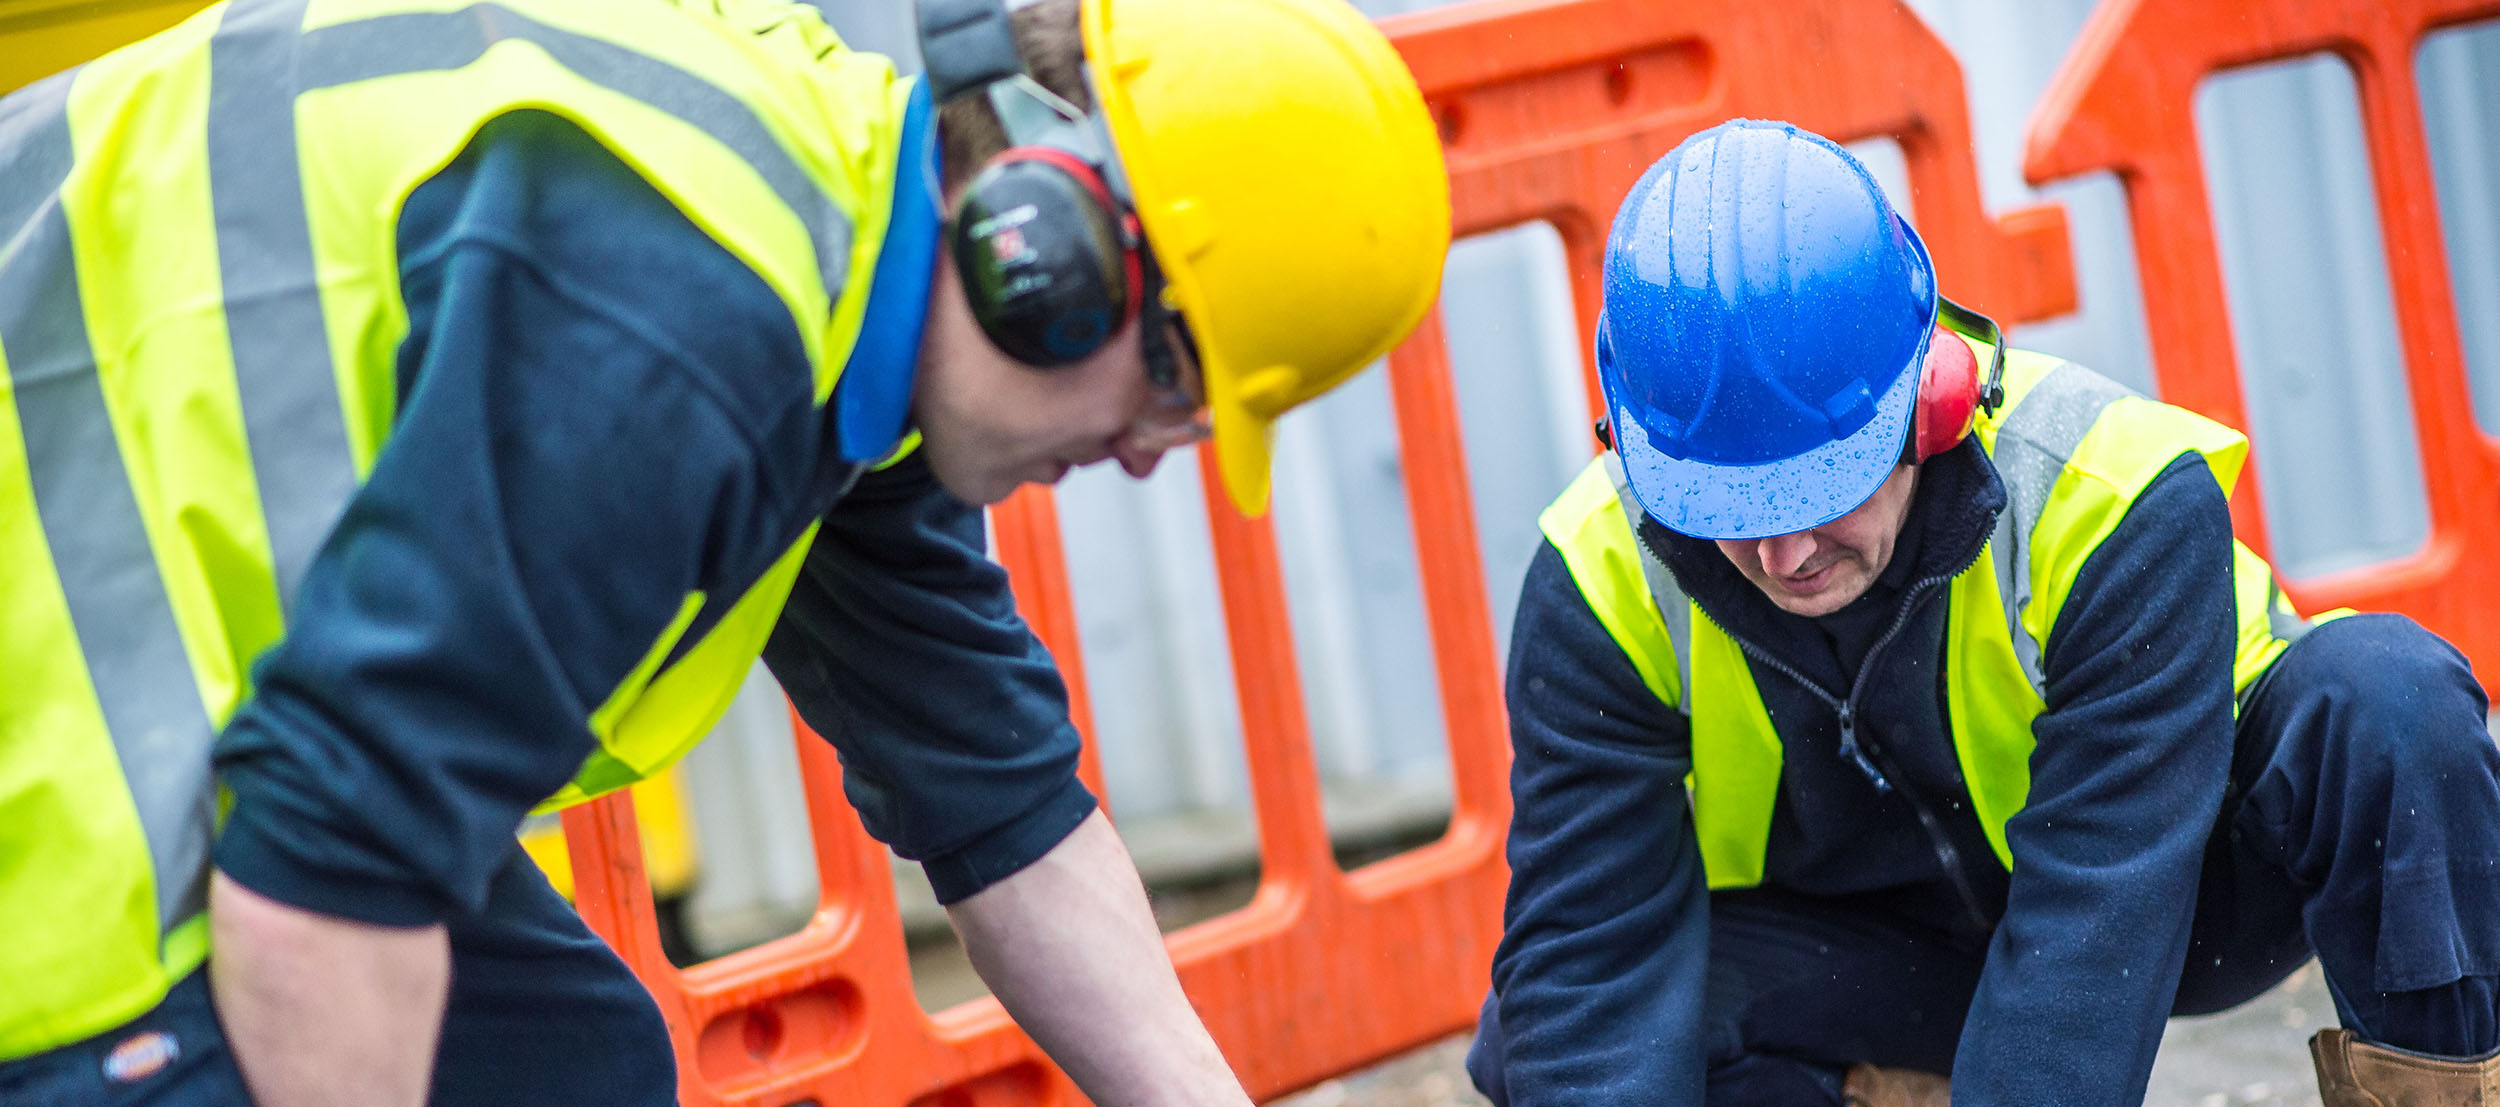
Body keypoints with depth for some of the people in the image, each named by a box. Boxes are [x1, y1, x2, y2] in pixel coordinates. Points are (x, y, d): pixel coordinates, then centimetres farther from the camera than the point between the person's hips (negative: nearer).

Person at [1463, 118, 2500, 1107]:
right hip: (1874, 950, 2)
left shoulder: (2125, 508, -33)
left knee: (2390, 694, -31)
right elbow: (1589, 957, -25)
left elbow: (2096, 931, -37)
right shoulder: (1597, 586, -23)